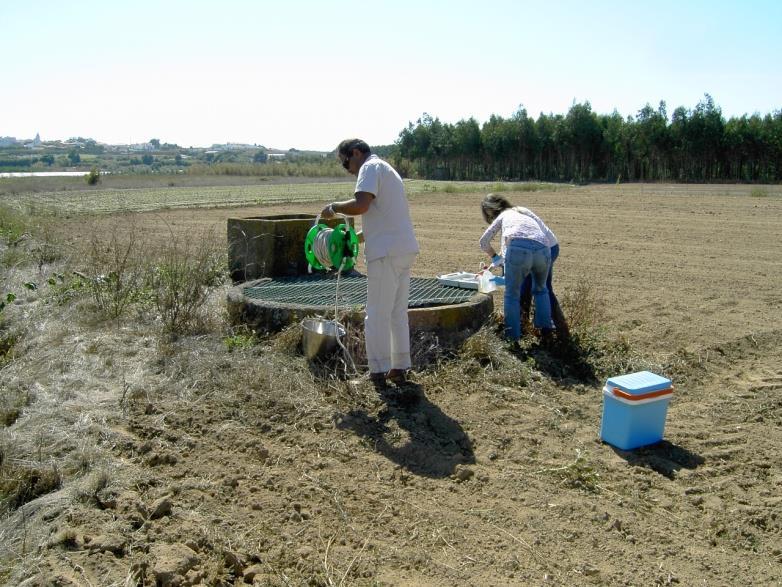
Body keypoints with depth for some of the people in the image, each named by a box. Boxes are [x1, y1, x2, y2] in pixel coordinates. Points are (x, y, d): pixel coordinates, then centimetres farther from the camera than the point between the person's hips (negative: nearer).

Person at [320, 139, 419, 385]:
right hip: (405, 249, 9)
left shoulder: (371, 167, -5)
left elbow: (360, 205, -22)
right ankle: (399, 367, 20)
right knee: (399, 312, 14)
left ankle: (378, 370, 6)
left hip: (387, 252, -9)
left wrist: (333, 207, -6)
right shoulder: (387, 170, 25)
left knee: (377, 314, -1)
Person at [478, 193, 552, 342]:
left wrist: (494, 257, 40)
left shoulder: (503, 216, 26)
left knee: (512, 294, 11)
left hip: (519, 249, -5)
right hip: (543, 250, 5)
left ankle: (513, 336, 11)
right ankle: (545, 327, 26)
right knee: (540, 289, 29)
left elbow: (484, 242, 22)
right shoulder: (523, 214, 40)